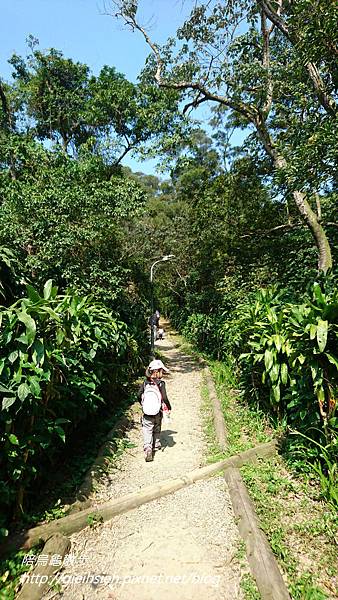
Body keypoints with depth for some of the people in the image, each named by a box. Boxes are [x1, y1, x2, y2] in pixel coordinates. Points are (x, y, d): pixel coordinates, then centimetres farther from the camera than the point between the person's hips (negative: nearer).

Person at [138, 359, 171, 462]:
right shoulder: (161, 383, -13)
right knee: (156, 429, 21)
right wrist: (169, 408, -3)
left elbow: (139, 395, 0)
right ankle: (156, 445, 37)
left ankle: (147, 448, -12)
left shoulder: (145, 382, -2)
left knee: (147, 430, 3)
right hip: (157, 412, -1)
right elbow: (164, 397, -18)